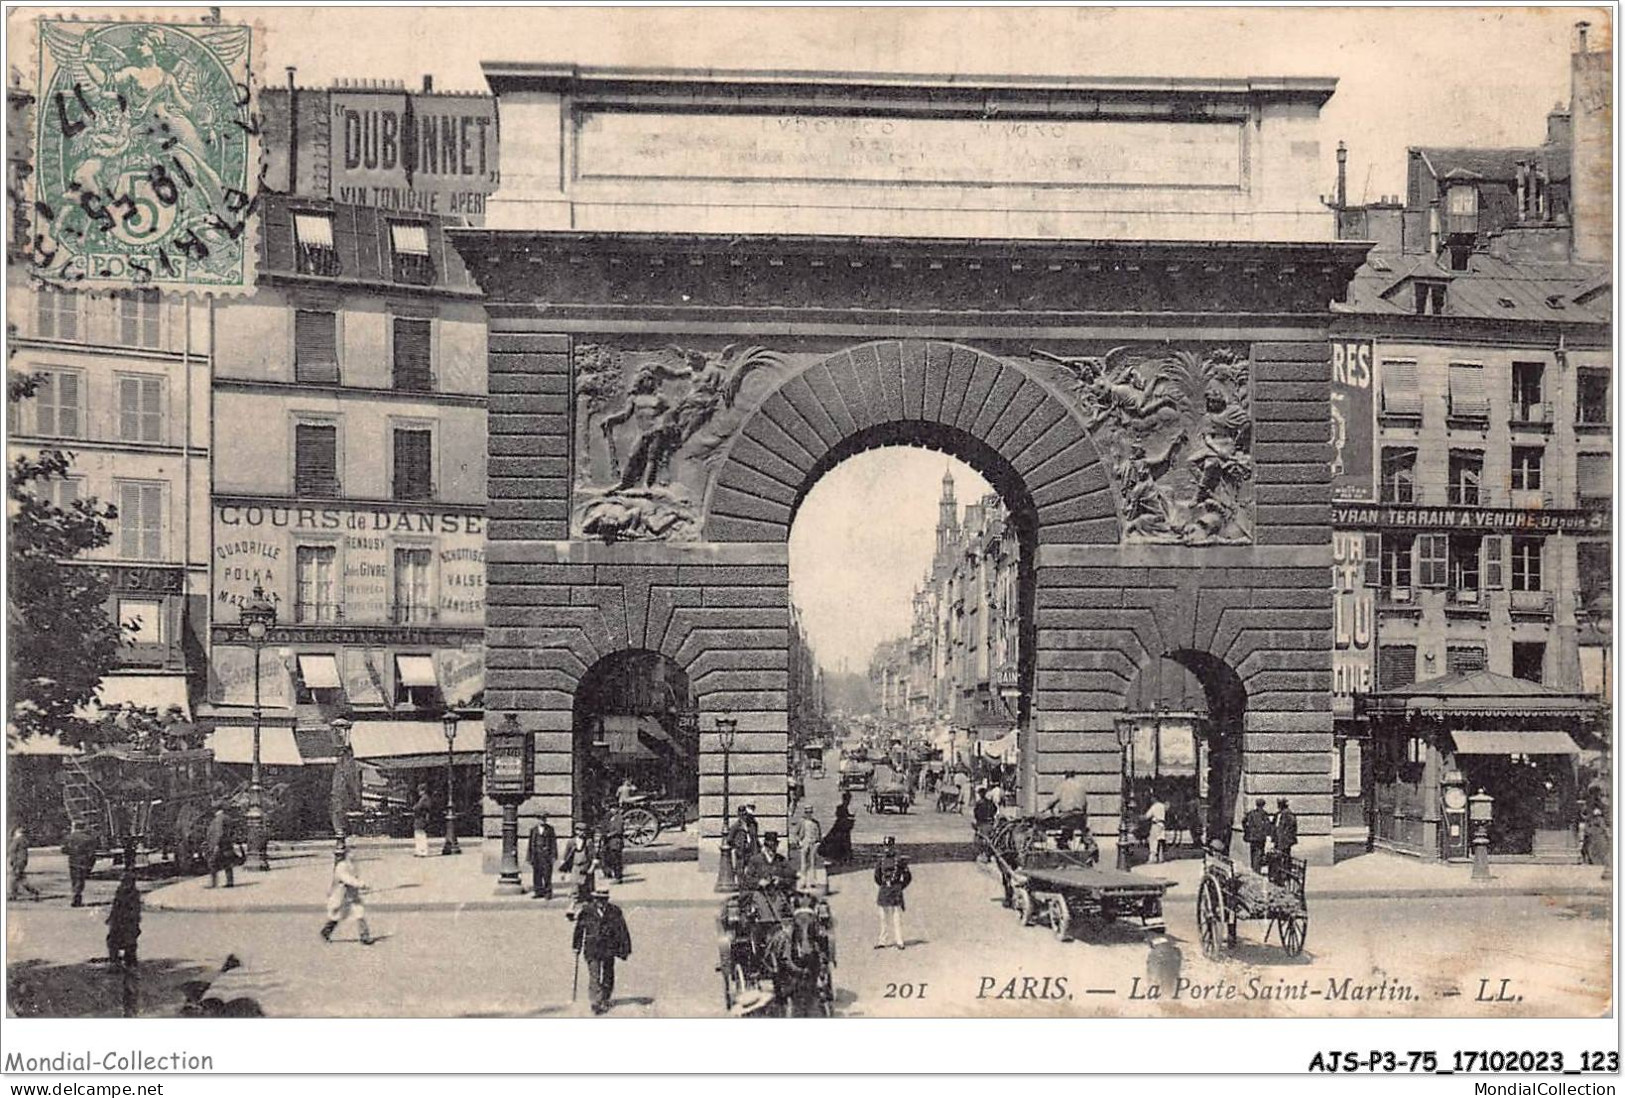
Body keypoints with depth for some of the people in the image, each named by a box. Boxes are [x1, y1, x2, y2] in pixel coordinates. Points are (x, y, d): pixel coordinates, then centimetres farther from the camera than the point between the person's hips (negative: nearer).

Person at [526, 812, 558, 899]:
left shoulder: (550, 829, 4)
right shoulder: (533, 830, 9)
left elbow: (553, 842, 3)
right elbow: (530, 843, 11)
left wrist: (554, 855, -3)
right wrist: (529, 857, 7)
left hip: (547, 854, -3)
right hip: (536, 854, 3)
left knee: (547, 874, -5)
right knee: (537, 874, 4)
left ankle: (548, 893, 1)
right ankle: (538, 892, 12)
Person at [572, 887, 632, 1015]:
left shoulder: (615, 912, -3)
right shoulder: (587, 911, -3)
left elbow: (623, 931, 3)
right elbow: (579, 930, 8)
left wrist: (626, 950, 3)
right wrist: (576, 946, 11)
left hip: (609, 950, 1)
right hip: (592, 950, -1)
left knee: (608, 977, 12)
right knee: (594, 976, -11)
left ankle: (605, 1000, 29)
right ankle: (595, 1002, -11)